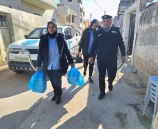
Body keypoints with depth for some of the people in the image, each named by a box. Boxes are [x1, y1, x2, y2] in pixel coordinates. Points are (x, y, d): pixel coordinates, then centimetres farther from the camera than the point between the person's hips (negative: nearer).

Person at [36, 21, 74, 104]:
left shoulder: (61, 37, -4)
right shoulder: (43, 38, -2)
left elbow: (66, 51, 0)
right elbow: (40, 53, 2)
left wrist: (71, 62, 1)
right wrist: (38, 65, 2)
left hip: (59, 66, -2)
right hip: (48, 66, 2)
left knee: (57, 82, 1)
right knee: (53, 82, 16)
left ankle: (58, 95, 31)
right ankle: (56, 93, 43)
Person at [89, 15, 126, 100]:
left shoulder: (116, 31, 1)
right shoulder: (98, 32, 3)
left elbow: (121, 43, 4)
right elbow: (94, 45, 4)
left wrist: (123, 55, 3)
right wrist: (91, 55, 2)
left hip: (112, 58, 0)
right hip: (100, 58, 1)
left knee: (112, 75, 5)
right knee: (101, 76, 9)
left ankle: (110, 83, 41)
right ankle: (102, 92, 26)